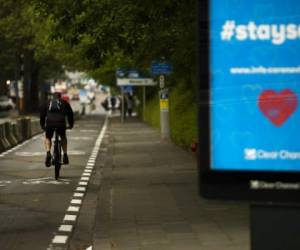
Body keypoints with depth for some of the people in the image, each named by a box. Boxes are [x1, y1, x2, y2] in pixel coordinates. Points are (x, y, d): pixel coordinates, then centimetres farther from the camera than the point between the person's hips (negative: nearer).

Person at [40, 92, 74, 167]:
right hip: (61, 123, 0)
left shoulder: (47, 103, 27)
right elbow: (70, 114, 27)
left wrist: (42, 125, 40)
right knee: (63, 137, 27)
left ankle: (48, 153, -4)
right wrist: (71, 125, 38)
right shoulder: (64, 103, 24)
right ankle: (65, 155, 17)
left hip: (49, 123, 0)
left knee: (47, 138, 21)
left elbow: (42, 115, 30)